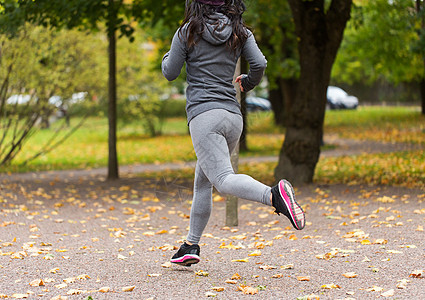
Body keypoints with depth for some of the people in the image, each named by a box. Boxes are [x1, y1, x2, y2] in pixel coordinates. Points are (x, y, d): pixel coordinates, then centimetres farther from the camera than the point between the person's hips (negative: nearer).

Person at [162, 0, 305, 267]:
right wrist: (248, 82, 19)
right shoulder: (240, 32, 9)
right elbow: (260, 64, -2)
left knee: (224, 179, -20)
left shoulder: (188, 32, 1)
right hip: (233, 115, 6)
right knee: (202, 182, 19)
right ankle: (191, 246, 21)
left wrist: (169, 55, 26)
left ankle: (274, 195, -46)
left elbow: (170, 73, 5)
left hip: (204, 114, -6)